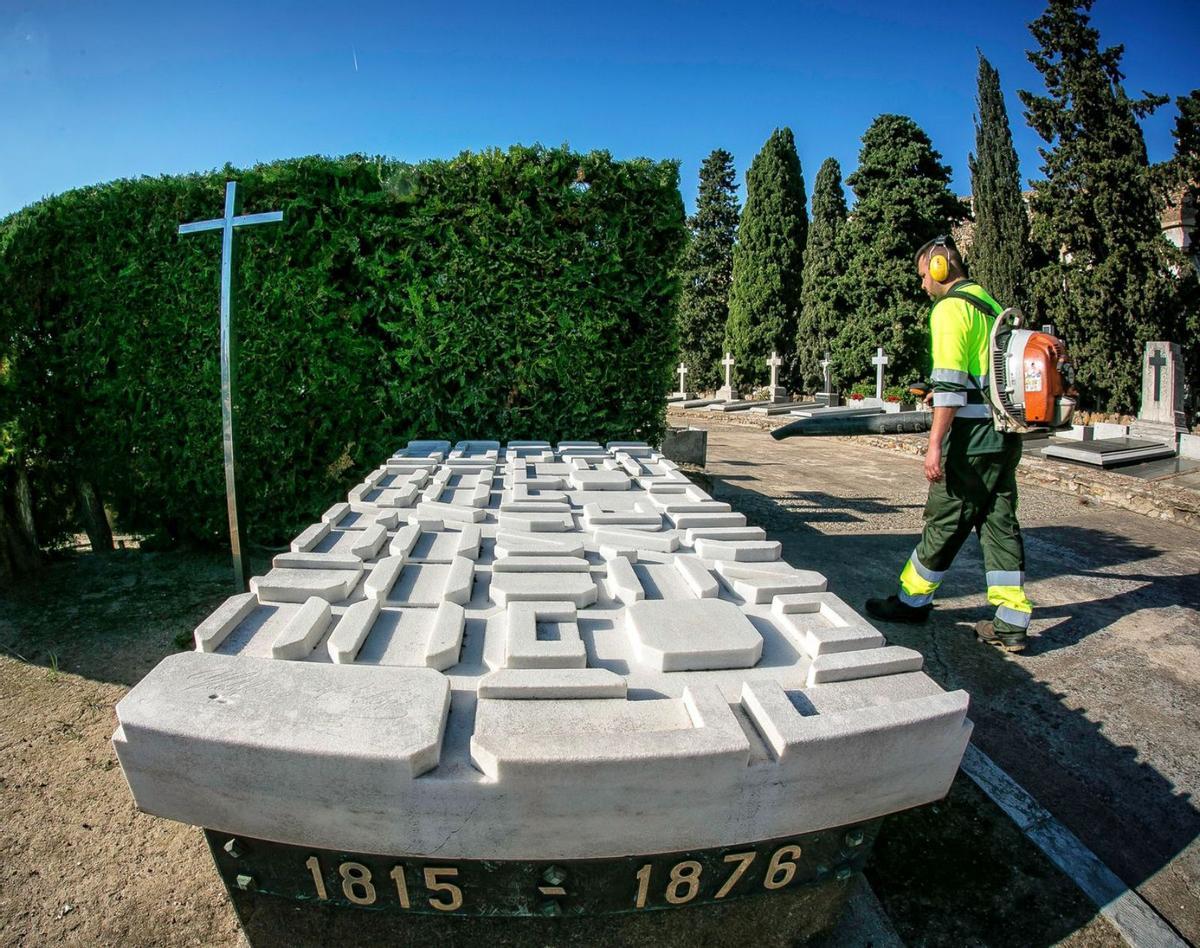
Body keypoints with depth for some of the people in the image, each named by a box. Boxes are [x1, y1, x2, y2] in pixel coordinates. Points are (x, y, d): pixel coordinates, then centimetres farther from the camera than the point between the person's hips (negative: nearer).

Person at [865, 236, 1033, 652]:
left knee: (944, 522, 3)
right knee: (1000, 523, 9)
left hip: (973, 437, -9)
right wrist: (944, 396, 33)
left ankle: (912, 600, 19)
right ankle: (1011, 624, 13)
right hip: (1005, 434, 9)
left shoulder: (950, 308, -10)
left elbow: (950, 384, -19)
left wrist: (935, 444, -20)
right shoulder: (990, 304, 18)